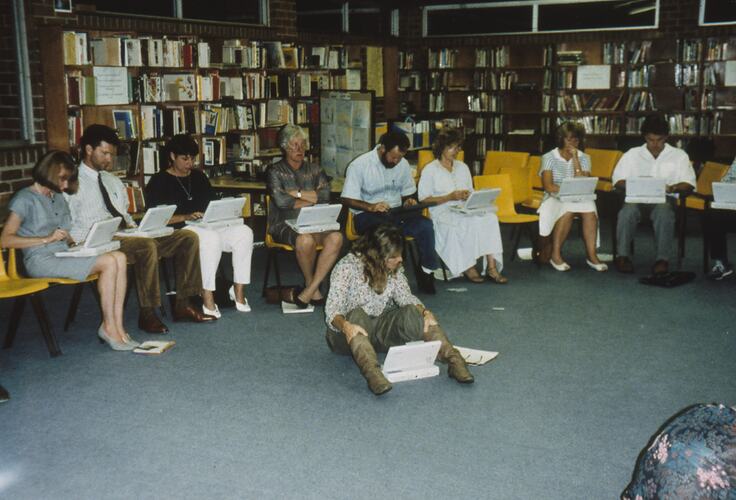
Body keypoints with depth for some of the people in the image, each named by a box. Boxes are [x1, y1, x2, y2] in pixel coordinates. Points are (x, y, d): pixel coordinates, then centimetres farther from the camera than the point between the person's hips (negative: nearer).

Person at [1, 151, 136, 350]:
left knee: (119, 257, -21)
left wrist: (78, 242, 4)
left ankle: (117, 326, -24)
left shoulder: (58, 198, 23)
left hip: (63, 254, 7)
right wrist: (47, 239, -15)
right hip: (41, 261, -7)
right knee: (109, 263, -26)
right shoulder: (25, 199, -1)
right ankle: (108, 327, -16)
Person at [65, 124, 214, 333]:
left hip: (126, 235, 8)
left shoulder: (113, 181, 24)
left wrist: (132, 227, 4)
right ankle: (147, 313, -25)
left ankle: (182, 305, -9)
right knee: (147, 246, -38)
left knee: (189, 237, -8)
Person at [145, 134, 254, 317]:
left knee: (244, 232, -23)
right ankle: (207, 299, -37)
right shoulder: (158, 182, 3)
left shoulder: (199, 176, 21)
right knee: (211, 238, -39)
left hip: (207, 226, 6)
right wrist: (186, 217, -19)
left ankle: (238, 291, -20)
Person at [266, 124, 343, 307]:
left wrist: (296, 193, -5)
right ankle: (313, 289, -12)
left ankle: (308, 292, -23)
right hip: (284, 225, -4)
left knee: (336, 237, -30)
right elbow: (280, 201, -12)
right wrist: (311, 199, -2)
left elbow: (325, 195, 0)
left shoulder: (314, 170, 18)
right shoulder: (275, 171, 5)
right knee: (305, 240, -38)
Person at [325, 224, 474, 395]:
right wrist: (345, 326, -45)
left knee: (411, 312, -24)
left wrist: (424, 312, -22)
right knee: (357, 314, -37)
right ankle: (371, 371, -57)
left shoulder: (394, 269, 0)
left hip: (380, 329, 4)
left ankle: (453, 359, -33)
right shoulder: (347, 266, -17)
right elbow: (332, 310, -23)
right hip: (349, 334, -4)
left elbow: (406, 297, -1)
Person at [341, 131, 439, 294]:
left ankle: (427, 272, -10)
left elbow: (406, 193, 21)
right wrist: (371, 207, -24)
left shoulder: (403, 164, 8)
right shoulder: (359, 165, -7)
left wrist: (408, 201, -4)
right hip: (367, 214, -4)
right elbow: (347, 199, -9)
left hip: (396, 213, 5)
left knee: (426, 225, -22)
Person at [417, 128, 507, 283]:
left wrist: (468, 196, 0)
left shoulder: (463, 167, 22)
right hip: (442, 213, -5)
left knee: (490, 217, -26)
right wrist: (450, 197, -12)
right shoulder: (430, 170, 4)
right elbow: (423, 199, -4)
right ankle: (467, 267, -25)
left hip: (465, 210, 5)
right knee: (466, 223, -36)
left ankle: (492, 267, -31)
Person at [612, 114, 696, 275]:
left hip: (664, 200, -1)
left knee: (664, 210, -37)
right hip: (637, 199, 1)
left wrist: (672, 188, -16)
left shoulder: (679, 155, 14)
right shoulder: (632, 154, 15)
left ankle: (663, 259, -32)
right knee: (628, 209, -34)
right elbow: (618, 180, 8)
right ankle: (622, 256, -24)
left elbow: (689, 183, 6)